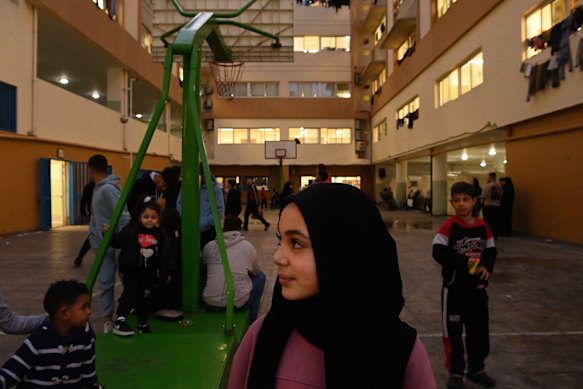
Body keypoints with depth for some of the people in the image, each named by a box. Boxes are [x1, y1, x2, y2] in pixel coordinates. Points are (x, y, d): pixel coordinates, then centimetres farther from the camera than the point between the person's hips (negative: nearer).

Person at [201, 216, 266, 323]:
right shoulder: (248, 246, -1)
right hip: (239, 303, -2)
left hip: (210, 303, 2)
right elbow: (256, 272, 15)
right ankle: (252, 318, 27)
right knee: (260, 277, 23)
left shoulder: (209, 246, 2)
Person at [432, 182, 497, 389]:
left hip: (477, 286, 4)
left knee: (479, 330, 14)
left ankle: (476, 369, 34)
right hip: (454, 286, -4)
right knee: (453, 330, 7)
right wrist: (464, 262, -27)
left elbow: (491, 251, 8)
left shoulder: (482, 226, 0)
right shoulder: (449, 226, -13)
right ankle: (456, 372, 24)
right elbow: (438, 252, -19)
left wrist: (487, 267, -12)